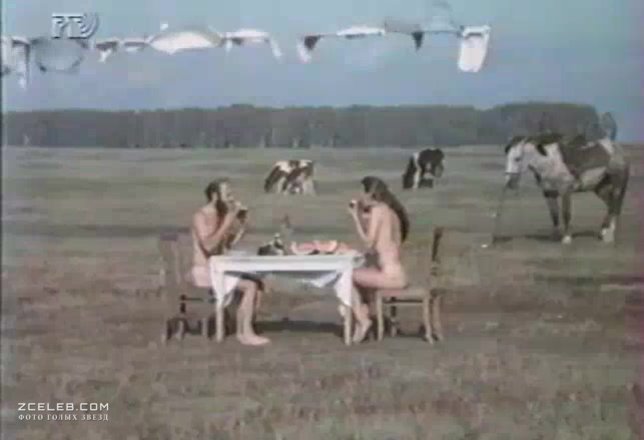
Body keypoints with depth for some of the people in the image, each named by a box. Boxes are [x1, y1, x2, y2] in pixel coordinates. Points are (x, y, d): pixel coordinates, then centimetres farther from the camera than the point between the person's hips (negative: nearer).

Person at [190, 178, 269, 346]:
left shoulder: (221, 215, 12)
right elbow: (208, 246, -27)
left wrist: (242, 222, 2)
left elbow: (229, 244, 12)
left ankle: (245, 331, -4)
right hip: (204, 272, -9)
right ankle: (245, 333, -15)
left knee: (257, 283, -3)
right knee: (250, 286, -21)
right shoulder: (201, 217, -14)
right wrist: (228, 222, -25)